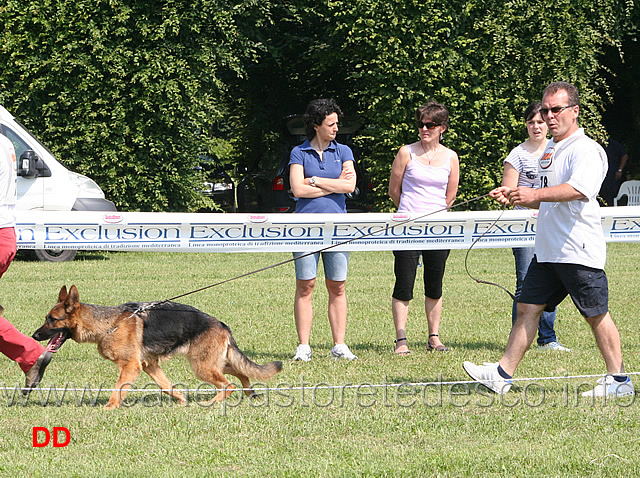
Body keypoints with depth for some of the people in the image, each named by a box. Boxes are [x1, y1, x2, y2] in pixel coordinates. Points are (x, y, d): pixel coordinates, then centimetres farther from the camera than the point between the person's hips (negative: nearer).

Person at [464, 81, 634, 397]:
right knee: (527, 308, 4)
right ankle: (502, 374, 4)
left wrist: (536, 194, -38)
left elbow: (579, 189, -29)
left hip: (579, 250, -9)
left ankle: (618, 380, 6)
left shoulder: (586, 149, -10)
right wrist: (514, 197, 11)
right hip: (547, 250, 9)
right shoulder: (550, 150, 18)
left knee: (596, 315, -2)